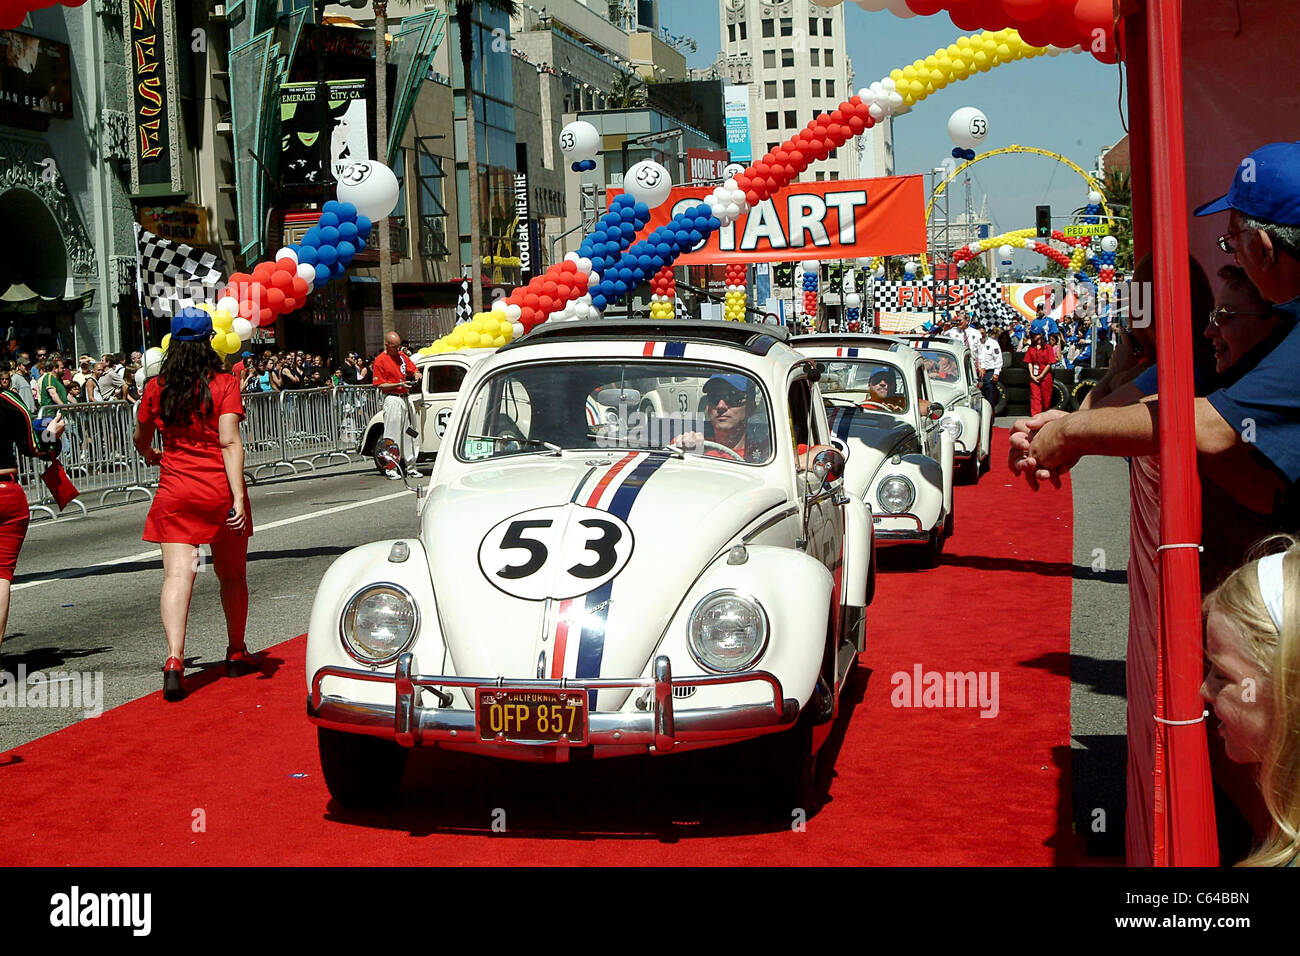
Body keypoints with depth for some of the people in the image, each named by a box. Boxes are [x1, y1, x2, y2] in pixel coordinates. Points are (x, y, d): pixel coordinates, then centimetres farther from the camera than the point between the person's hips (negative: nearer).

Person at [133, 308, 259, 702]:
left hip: (175, 492, 1)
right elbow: (230, 443, -14)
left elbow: (141, 441, 16)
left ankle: (174, 658, -25)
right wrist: (238, 498, -16)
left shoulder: (156, 388, 3)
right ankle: (236, 653, 30)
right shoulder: (224, 385, -6)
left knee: (177, 573, -7)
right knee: (232, 575, 15)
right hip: (220, 491, -1)